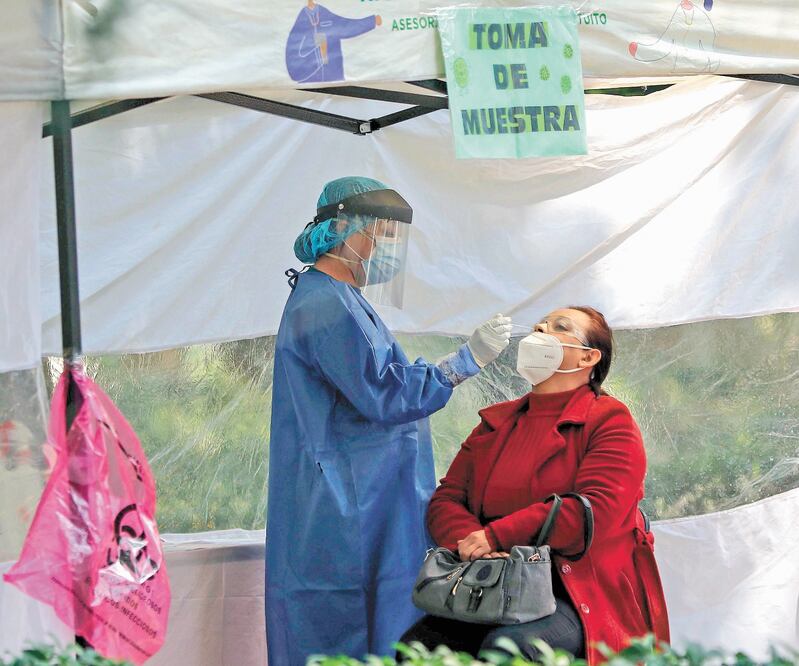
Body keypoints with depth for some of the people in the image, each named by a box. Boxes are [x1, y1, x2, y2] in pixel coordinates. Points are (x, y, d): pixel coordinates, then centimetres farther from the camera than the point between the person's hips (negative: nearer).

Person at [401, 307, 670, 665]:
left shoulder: (610, 420, 3)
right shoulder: (496, 422, 21)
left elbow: (596, 509, -12)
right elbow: (446, 499, 13)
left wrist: (497, 536, -18)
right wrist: (469, 543, -12)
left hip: (582, 594, -4)